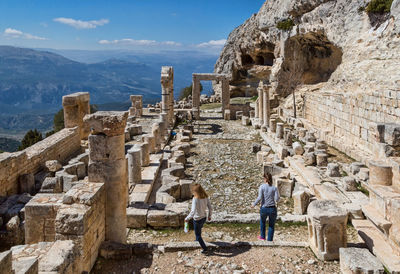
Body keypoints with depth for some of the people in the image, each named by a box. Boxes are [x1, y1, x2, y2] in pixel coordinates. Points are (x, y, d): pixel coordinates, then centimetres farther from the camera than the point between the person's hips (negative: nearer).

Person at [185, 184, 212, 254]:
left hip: (197, 219, -7)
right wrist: (209, 216, 14)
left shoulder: (195, 199, -28)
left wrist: (187, 218, -15)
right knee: (199, 230, 33)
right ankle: (197, 241, 57)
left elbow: (193, 211, -30)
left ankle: (205, 249, 19)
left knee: (198, 235, 14)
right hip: (204, 218, 7)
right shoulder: (205, 197, -9)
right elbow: (210, 208, -3)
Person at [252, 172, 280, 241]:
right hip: (272, 209, 0)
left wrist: (254, 204, -1)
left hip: (264, 209, 0)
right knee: (271, 225, 19)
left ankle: (262, 237, 42)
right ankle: (270, 240, 23)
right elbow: (277, 199, -11)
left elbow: (259, 198, -16)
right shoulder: (274, 188, -4)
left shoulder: (262, 187, -8)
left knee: (262, 221, 30)